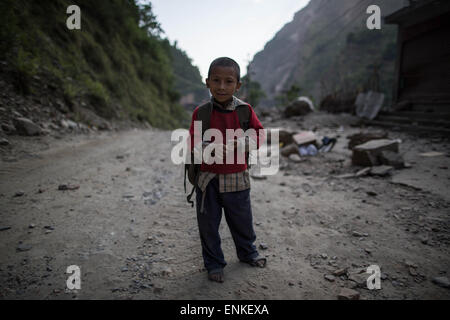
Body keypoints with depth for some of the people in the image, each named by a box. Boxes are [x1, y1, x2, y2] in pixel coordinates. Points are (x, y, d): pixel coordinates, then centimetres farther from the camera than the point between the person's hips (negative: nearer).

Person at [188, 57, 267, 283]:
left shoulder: (245, 110, -2)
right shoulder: (201, 112, -6)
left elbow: (258, 135, -1)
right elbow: (193, 142, -8)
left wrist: (239, 144, -20)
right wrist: (207, 150, -30)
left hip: (237, 178, 1)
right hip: (208, 179, -1)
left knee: (242, 221, 18)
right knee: (208, 224, 10)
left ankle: (247, 252, 46)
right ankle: (214, 263, 31)